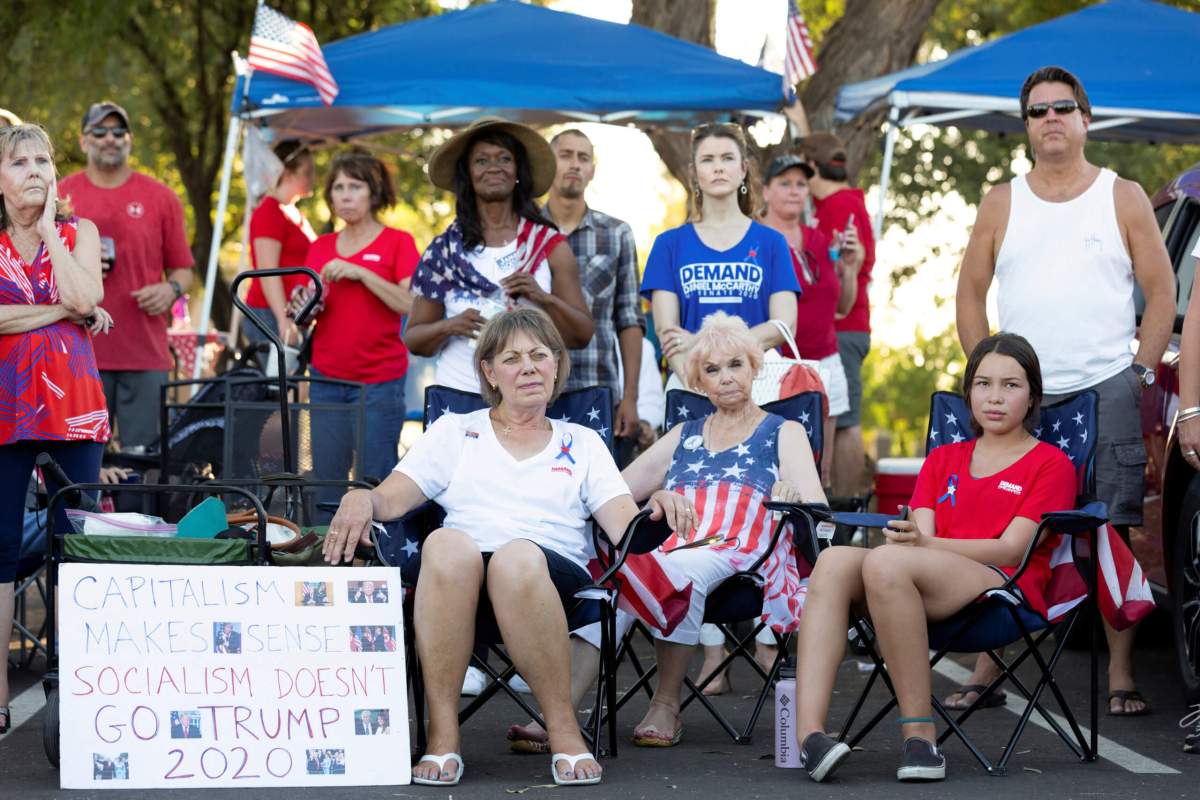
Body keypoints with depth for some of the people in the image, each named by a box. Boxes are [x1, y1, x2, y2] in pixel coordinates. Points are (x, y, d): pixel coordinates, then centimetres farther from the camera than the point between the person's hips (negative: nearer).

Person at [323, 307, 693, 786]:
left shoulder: (583, 443, 26)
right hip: (456, 579, 1)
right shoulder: (454, 431, 26)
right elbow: (392, 499, 13)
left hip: (552, 577, -1)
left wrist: (657, 508, -12)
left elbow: (625, 527, 12)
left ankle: (564, 730, -31)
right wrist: (361, 499, -11)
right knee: (447, 544, -37)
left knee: (517, 558, -38)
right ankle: (442, 735, -34)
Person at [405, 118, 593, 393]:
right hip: (457, 393, 0)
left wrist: (544, 298, -10)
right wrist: (448, 327, -9)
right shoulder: (444, 250, 7)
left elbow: (583, 336, 5)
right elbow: (413, 340, 10)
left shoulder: (549, 245, 6)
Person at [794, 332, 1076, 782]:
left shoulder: (1051, 465, 11)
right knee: (835, 561, -28)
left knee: (885, 562, -35)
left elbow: (1012, 548, -3)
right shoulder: (943, 459, 28)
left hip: (1008, 586, -5)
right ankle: (808, 733, -43)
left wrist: (924, 545, -18)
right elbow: (923, 534, 13)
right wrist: (908, 540, -14)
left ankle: (919, 731, -31)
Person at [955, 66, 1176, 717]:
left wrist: (1140, 371, -2)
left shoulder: (1123, 198, 7)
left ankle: (1120, 675, 2)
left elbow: (1161, 291, 7)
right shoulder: (1001, 203, 11)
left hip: (1107, 392, -1)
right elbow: (970, 292, 14)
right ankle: (986, 668, 4)